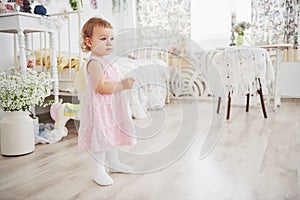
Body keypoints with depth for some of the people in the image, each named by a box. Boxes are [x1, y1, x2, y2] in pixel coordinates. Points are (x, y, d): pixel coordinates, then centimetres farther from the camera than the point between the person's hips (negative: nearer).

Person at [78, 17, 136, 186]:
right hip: (99, 107, -10)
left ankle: (114, 163, 37)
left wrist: (125, 82, 10)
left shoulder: (106, 61, 13)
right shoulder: (94, 63, -18)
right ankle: (99, 171, 13)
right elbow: (101, 87, -28)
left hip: (111, 107, 10)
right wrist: (122, 84, -29)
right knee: (101, 138, -2)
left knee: (112, 134, 21)